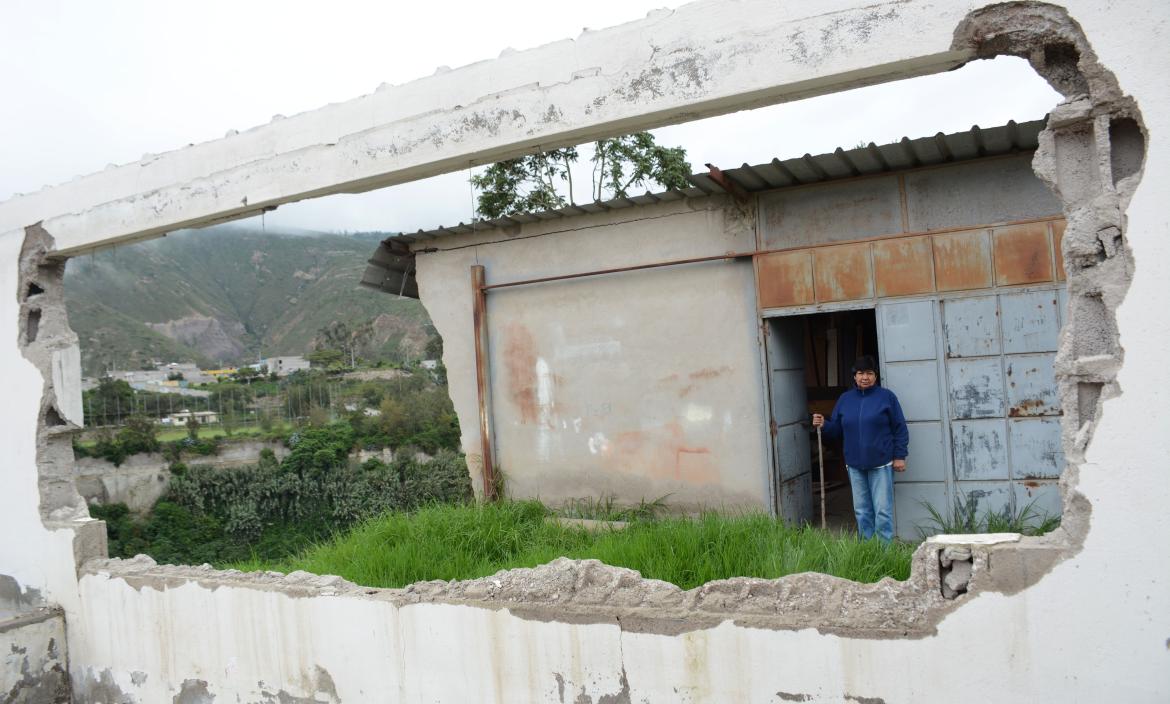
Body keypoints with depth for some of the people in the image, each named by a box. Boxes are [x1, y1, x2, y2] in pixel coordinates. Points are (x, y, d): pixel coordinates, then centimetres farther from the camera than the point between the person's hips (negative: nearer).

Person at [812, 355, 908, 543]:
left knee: (883, 510, -3)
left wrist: (900, 456, -6)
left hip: (881, 464, -4)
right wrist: (823, 425, -8)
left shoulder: (886, 396, -2)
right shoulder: (845, 399, 8)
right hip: (855, 465, 4)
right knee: (862, 511, 10)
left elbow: (900, 428, -2)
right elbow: (836, 429, 12)